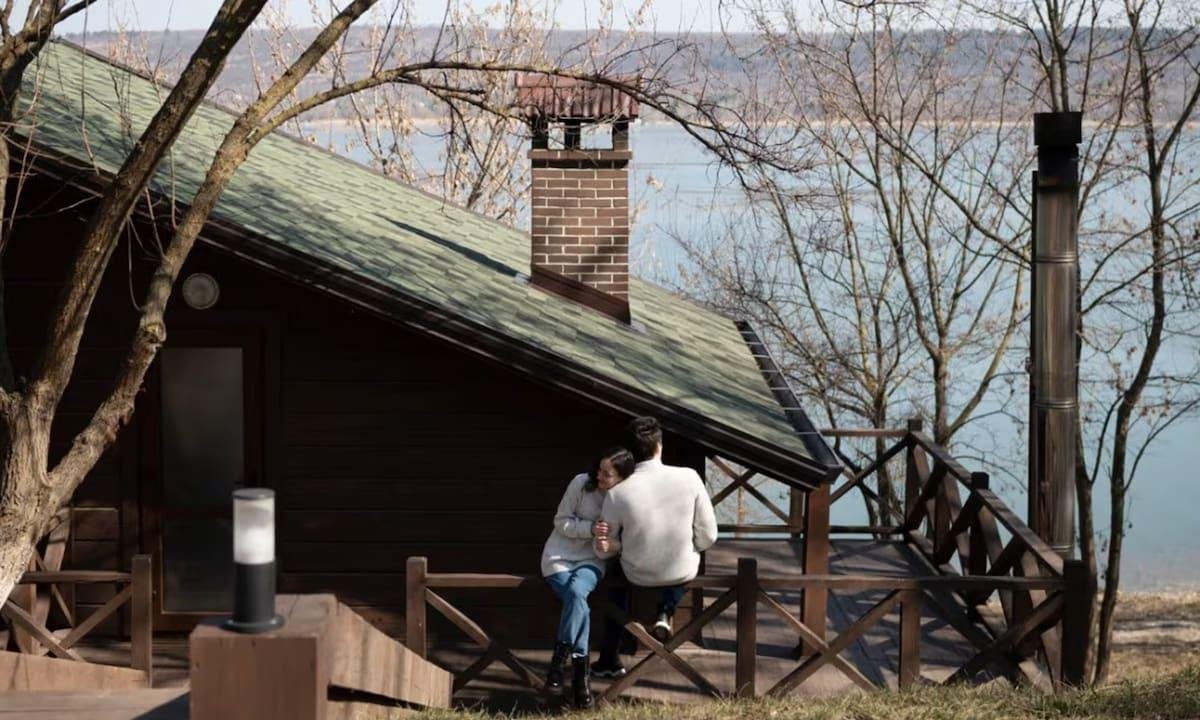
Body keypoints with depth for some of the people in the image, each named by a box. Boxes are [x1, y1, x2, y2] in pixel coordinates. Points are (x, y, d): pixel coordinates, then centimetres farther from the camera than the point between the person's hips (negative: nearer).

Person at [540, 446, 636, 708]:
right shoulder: (582, 483, -11)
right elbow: (561, 521, -5)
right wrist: (590, 529, -21)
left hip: (591, 561, 0)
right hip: (560, 556, 0)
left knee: (576, 592, -33)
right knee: (579, 604, -28)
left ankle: (558, 663, -25)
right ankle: (579, 671, -17)